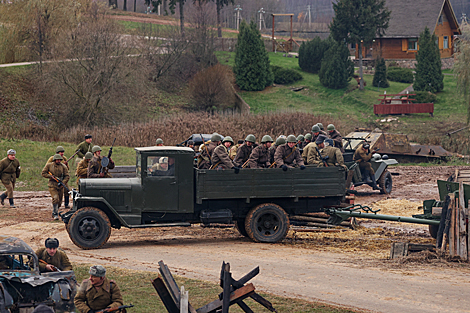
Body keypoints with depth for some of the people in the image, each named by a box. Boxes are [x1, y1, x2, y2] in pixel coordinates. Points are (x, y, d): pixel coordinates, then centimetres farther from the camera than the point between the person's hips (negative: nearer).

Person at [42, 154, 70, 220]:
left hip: (60, 186, 3)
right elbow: (43, 173, 3)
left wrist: (63, 183, -14)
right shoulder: (49, 165, 0)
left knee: (59, 201, 10)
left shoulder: (63, 167, 3)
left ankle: (54, 213, 30)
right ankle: (55, 214, -16)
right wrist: (51, 176, -12)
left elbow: (67, 176, 1)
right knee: (55, 199, -20)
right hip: (52, 185, -3)